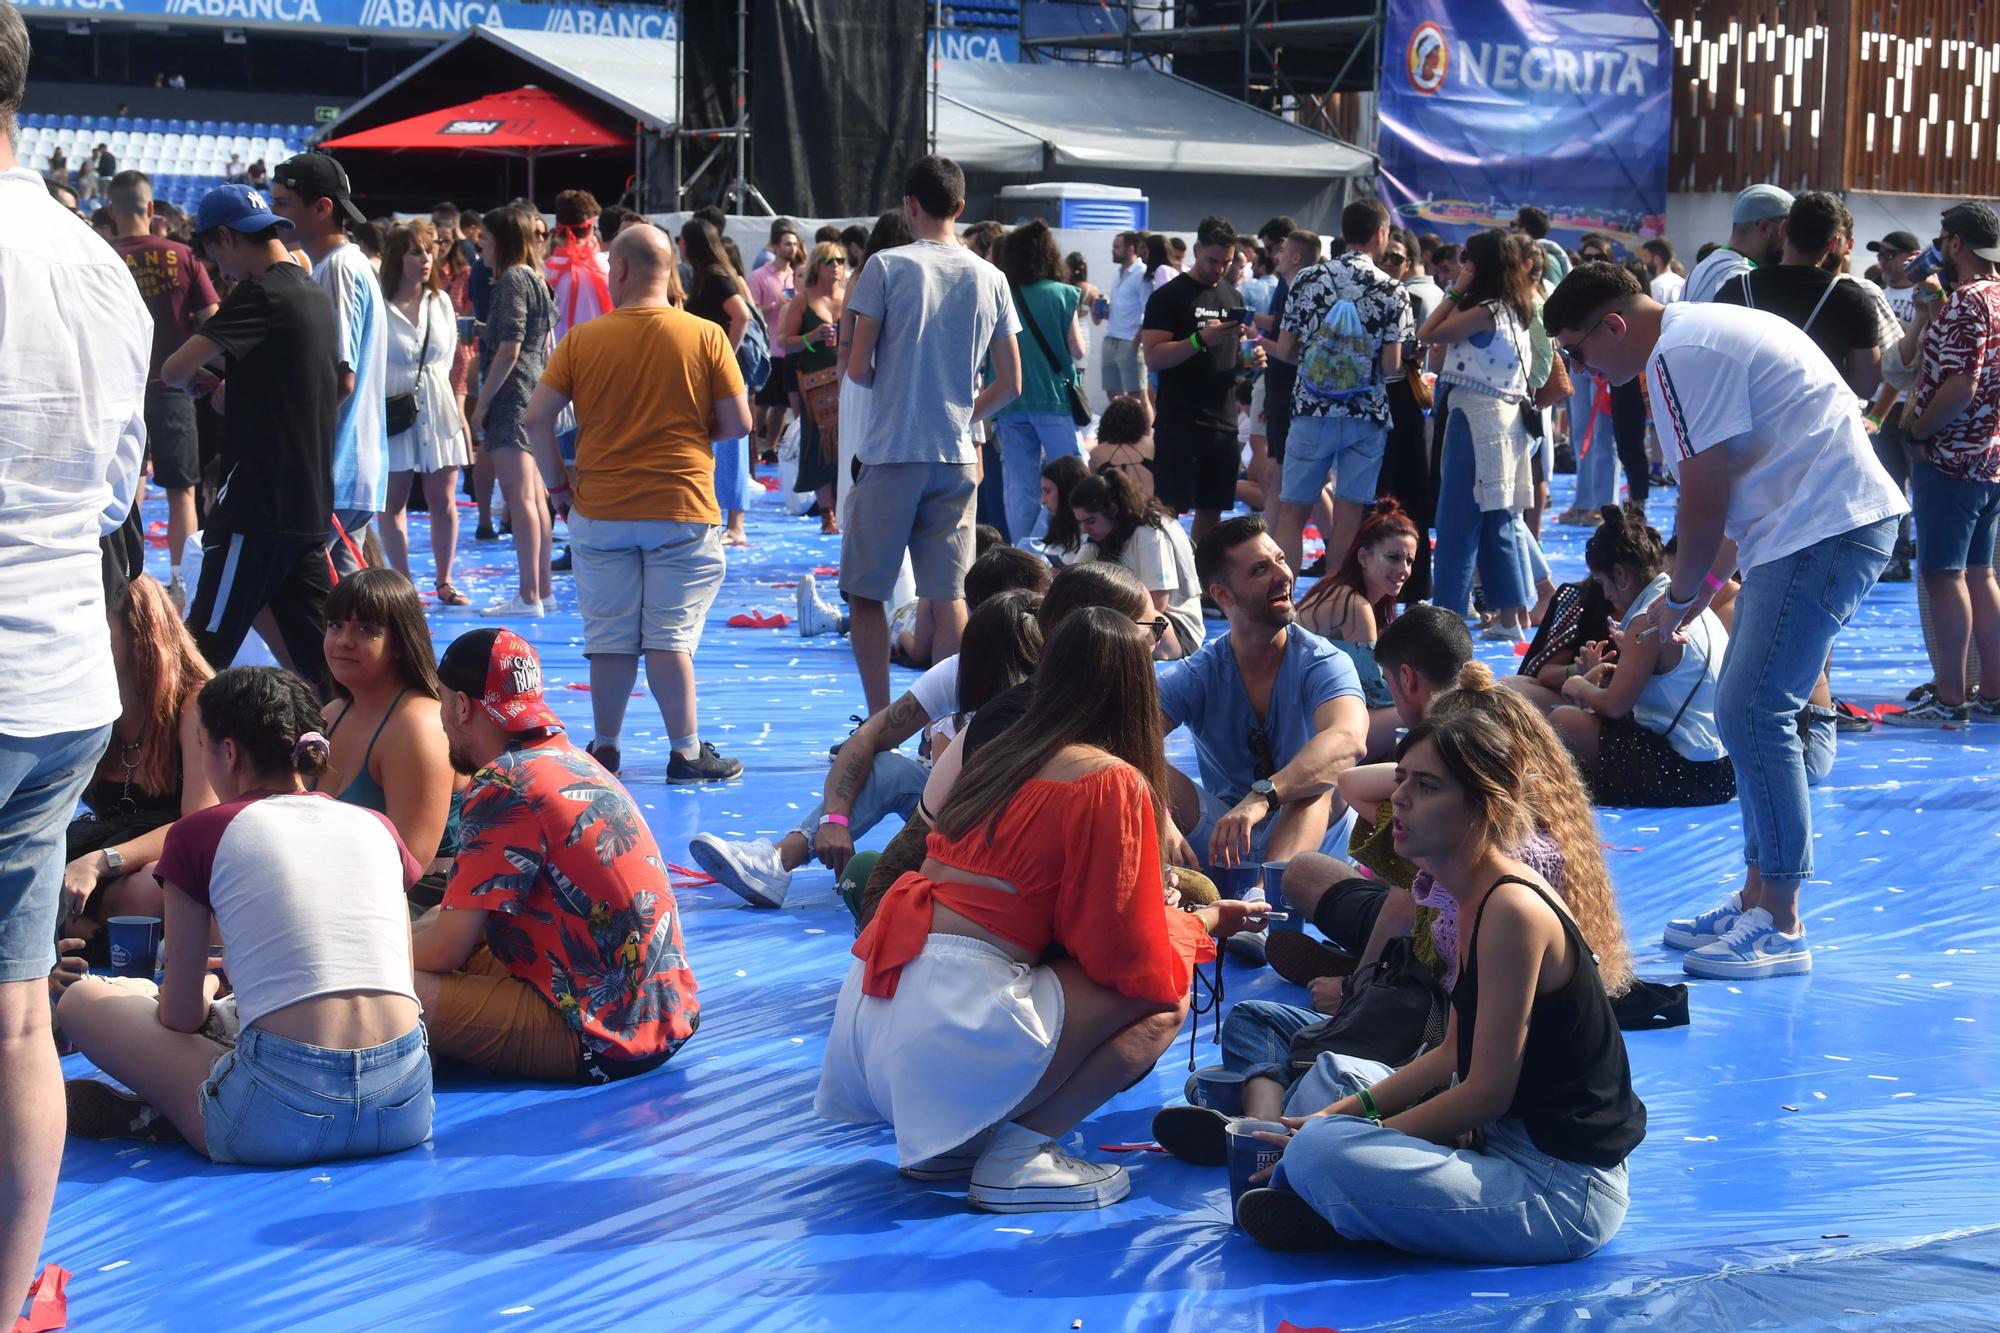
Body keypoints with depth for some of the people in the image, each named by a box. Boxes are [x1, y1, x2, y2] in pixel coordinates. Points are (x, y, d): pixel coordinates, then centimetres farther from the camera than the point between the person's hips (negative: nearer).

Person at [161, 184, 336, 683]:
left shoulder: (260, 294, -13)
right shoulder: (315, 295, 13)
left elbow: (175, 369, -18)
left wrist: (196, 377, 3)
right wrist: (225, 381, 13)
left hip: (257, 509, -8)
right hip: (309, 507, 8)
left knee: (202, 653, -3)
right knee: (321, 662, 8)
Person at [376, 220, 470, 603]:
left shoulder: (440, 302, 8)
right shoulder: (379, 305, -9)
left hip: (437, 409, 4)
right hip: (394, 412, -4)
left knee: (444, 501, 5)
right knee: (394, 501, 2)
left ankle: (444, 582, 15)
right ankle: (403, 583, 10)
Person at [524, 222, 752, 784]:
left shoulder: (582, 340, -2)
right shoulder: (706, 336, -5)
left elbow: (536, 417, -3)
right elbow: (738, 424, -2)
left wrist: (558, 485, 8)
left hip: (600, 511, 1)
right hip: (683, 508, -1)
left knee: (609, 638, 9)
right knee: (671, 637, 2)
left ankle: (604, 748, 16)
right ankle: (686, 752, 3)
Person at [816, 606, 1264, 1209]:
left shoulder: (1001, 755, 17)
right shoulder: (1114, 781, -6)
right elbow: (1129, 953, -3)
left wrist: (1157, 905, 33)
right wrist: (1200, 923, 17)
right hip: (957, 1019, -8)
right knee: (1165, 1000, 5)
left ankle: (948, 1139, 11)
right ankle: (1019, 1155, -5)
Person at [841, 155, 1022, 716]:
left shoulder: (887, 266, -6)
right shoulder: (991, 279, 6)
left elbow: (858, 368, -7)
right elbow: (1009, 384, 8)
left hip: (891, 454, -4)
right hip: (956, 458, 4)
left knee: (866, 592, 7)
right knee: (948, 595, 5)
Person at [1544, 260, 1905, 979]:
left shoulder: (1681, 354, -14)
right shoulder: (1699, 334, 19)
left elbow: (1705, 501, -13)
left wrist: (1678, 599, 0)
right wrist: (1706, 587, 18)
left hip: (1827, 529, -11)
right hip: (1801, 530, 11)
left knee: (1752, 714, -13)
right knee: (1748, 711, 13)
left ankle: (1781, 928, -10)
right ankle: (1758, 899, 19)